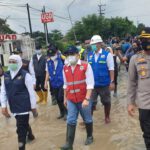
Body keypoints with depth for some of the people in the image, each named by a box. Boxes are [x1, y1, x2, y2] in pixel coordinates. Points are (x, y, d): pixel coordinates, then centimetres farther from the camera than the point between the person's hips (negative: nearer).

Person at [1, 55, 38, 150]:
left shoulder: (25, 75, -12)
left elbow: (31, 92, -9)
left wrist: (33, 107, -5)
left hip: (23, 106, -6)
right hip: (14, 107, 6)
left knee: (21, 129, -3)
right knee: (24, 124, 25)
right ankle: (30, 135, 53)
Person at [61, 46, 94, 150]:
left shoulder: (86, 66, -12)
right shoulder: (65, 68, 4)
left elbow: (90, 84, -15)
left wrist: (87, 99, -21)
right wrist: (65, 98, 18)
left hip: (83, 99, -3)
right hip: (71, 100, 4)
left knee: (87, 119, 14)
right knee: (71, 121, 3)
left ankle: (90, 137, 37)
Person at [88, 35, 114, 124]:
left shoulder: (107, 54, -8)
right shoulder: (90, 56, 3)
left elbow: (111, 69, -9)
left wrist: (112, 82, -13)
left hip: (104, 84, -2)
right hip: (92, 84, 3)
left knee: (106, 102, 14)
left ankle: (107, 117, 35)